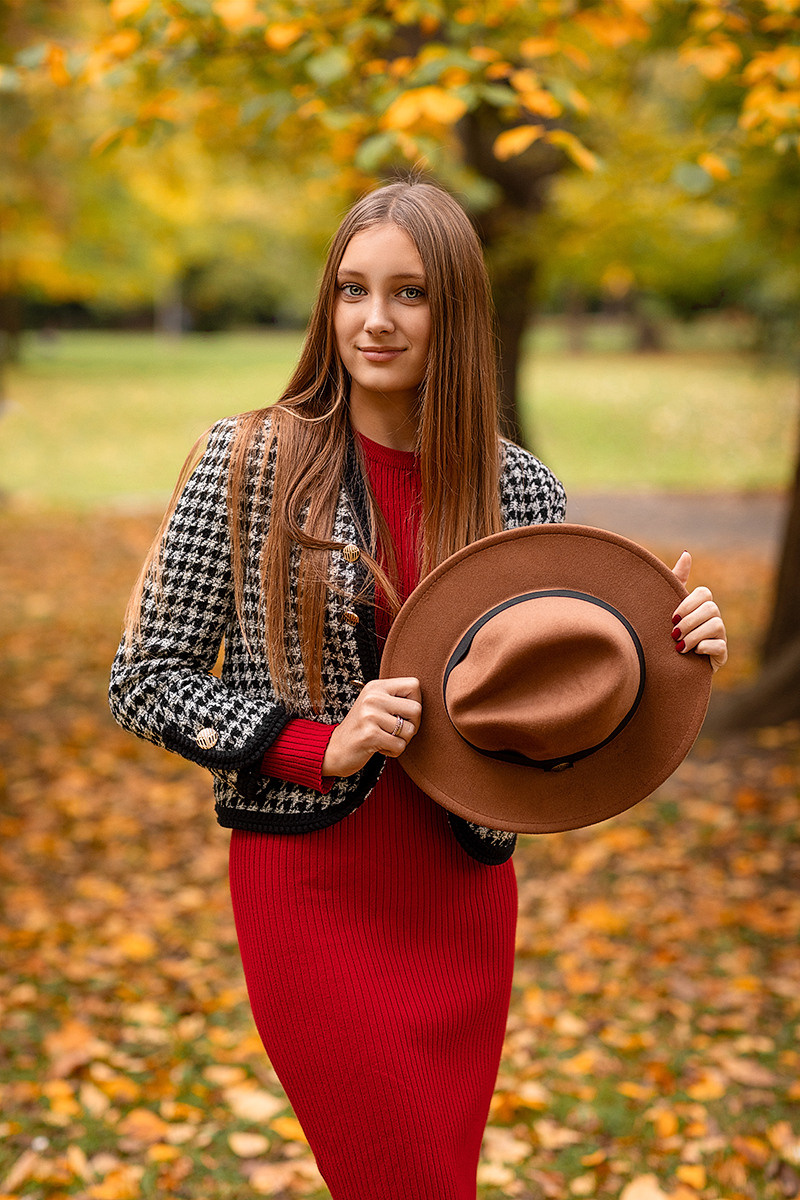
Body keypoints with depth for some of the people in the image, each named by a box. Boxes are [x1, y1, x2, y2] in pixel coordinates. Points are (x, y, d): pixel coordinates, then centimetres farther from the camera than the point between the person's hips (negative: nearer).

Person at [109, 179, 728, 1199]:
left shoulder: (514, 485, 2)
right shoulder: (252, 461, -6)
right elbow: (144, 680, -5)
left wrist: (673, 644, -10)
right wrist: (318, 747, -18)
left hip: (462, 886, 4)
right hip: (310, 885, -3)